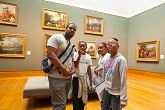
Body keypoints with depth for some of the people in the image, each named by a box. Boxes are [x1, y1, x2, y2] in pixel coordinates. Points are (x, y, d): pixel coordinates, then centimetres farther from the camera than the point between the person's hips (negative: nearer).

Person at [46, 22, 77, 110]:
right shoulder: (56, 37, -8)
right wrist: (64, 69, -19)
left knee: (63, 103, 20)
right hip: (57, 77, -8)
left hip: (68, 77, 8)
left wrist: (73, 69, -1)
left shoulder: (71, 45, 17)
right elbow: (50, 54, -19)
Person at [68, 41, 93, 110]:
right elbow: (75, 66, -20)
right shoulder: (76, 54, -9)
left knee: (84, 96, 15)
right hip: (76, 77, -3)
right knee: (76, 96, 6)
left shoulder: (88, 56, 2)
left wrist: (90, 80, 7)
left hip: (84, 77, 4)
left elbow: (89, 69, 6)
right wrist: (79, 55, -24)